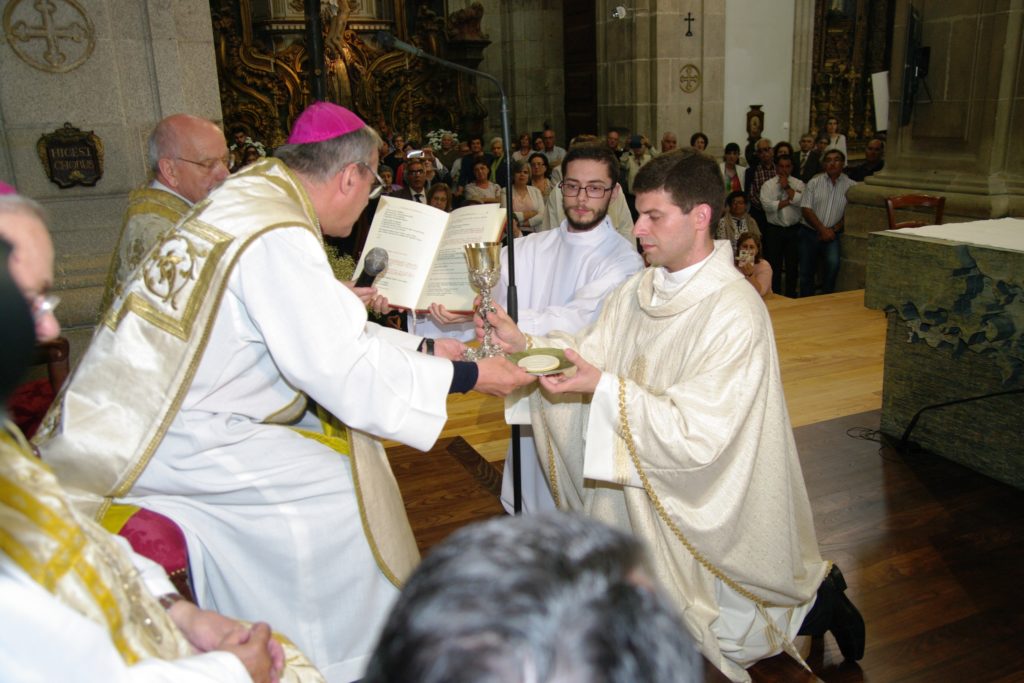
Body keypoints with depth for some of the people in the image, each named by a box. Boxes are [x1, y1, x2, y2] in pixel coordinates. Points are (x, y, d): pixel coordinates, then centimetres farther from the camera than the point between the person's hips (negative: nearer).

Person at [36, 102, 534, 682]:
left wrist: (421, 347, 13)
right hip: (158, 445, -10)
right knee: (341, 484, -8)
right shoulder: (280, 237, -23)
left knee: (337, 434, 12)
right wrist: (469, 376, -15)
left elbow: (320, 330, 13)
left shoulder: (253, 195, 8)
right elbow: (344, 371, -23)